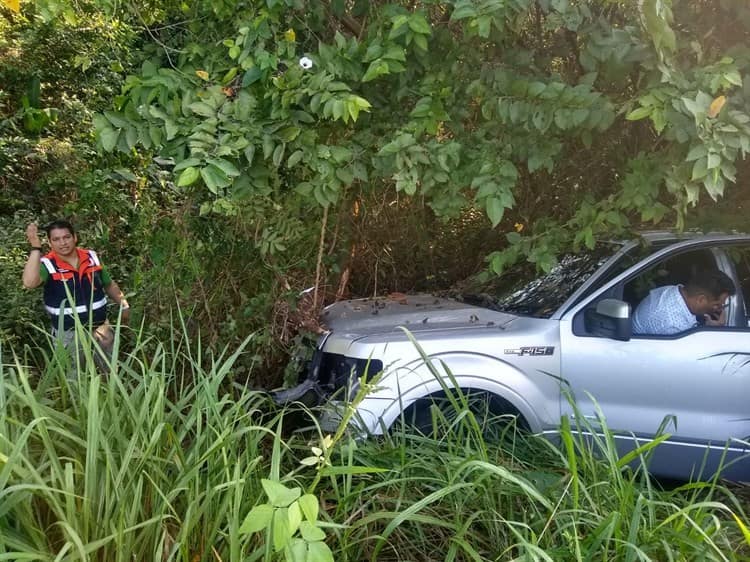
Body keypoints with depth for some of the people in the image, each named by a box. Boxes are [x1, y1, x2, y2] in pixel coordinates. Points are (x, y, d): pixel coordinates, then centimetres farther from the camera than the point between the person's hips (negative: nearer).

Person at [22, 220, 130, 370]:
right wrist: (36, 247, -35)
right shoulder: (47, 264, -14)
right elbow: (30, 283, -36)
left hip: (100, 326, 3)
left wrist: (124, 306, 7)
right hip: (68, 333, -3)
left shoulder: (92, 257, -2)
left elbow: (109, 285, 12)